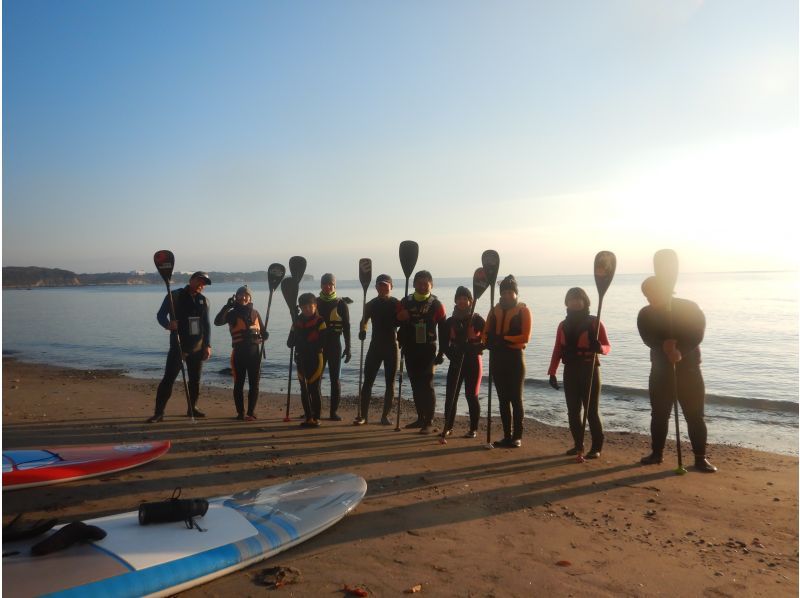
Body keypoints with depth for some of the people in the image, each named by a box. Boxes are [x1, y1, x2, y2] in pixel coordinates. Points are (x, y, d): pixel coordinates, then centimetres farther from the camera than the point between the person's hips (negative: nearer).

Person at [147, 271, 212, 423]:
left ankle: (192, 408, 25)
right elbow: (161, 315, -6)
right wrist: (168, 324, -28)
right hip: (178, 345, -4)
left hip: (197, 347, 4)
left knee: (195, 379, 10)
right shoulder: (174, 296, -3)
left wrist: (207, 345, 4)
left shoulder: (204, 301, 9)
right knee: (168, 379, -8)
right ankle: (159, 412, -3)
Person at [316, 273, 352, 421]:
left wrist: (348, 347, -5)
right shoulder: (316, 303, 8)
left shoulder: (341, 304, 1)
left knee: (335, 379, -1)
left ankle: (334, 411, 5)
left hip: (334, 345, -2)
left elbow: (346, 327, 0)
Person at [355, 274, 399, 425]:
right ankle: (364, 415, 4)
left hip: (391, 346, -1)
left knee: (390, 383, 2)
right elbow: (364, 321, 16)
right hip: (375, 345, 2)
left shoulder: (397, 304, 0)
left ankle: (385, 416, 11)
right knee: (368, 381, -2)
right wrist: (362, 330, -4)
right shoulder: (371, 304, 6)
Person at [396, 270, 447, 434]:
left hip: (428, 349, -4)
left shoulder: (436, 305, -2)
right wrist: (399, 317, -12)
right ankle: (420, 418, 23)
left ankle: (429, 422, -2)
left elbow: (443, 329, -1)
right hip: (410, 349, 4)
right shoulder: (405, 302, 6)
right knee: (415, 384, 11)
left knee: (427, 385, -6)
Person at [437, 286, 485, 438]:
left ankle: (473, 429, 11)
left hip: (473, 362, -3)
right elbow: (444, 344, 5)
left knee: (471, 396, 1)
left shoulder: (477, 320, -3)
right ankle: (448, 427, 11)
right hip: (456, 362, 3)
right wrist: (452, 355, -12)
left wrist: (475, 348, -23)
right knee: (450, 395, 0)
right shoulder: (450, 321, 6)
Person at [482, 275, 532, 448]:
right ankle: (507, 436, 16)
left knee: (515, 398, -1)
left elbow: (525, 337, -12)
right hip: (496, 358, 5)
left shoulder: (523, 310, -1)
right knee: (503, 398, 9)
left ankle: (517, 437, 5)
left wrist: (504, 339, -20)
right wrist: (490, 341, -13)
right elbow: (486, 333, 9)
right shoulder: (495, 310, 14)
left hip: (515, 357, -5)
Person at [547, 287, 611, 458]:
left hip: (590, 371, -4)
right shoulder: (563, 325, 10)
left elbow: (608, 347, -4)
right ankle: (578, 445, 18)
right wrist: (552, 372, 1)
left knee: (592, 411, -3)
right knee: (573, 411, 7)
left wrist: (600, 347, -29)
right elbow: (557, 350, 9)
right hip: (570, 372, 4)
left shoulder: (595, 323, -3)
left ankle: (596, 447, 7)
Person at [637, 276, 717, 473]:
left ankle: (700, 458, 5)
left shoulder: (690, 308, -4)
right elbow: (648, 339, -12)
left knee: (695, 416, -3)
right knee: (659, 414, 7)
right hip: (660, 370, 2)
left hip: (689, 369, -2)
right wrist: (664, 345, -32)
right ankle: (657, 453, 19)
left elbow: (697, 333, -17)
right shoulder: (645, 314, 3)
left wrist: (680, 351, -33)